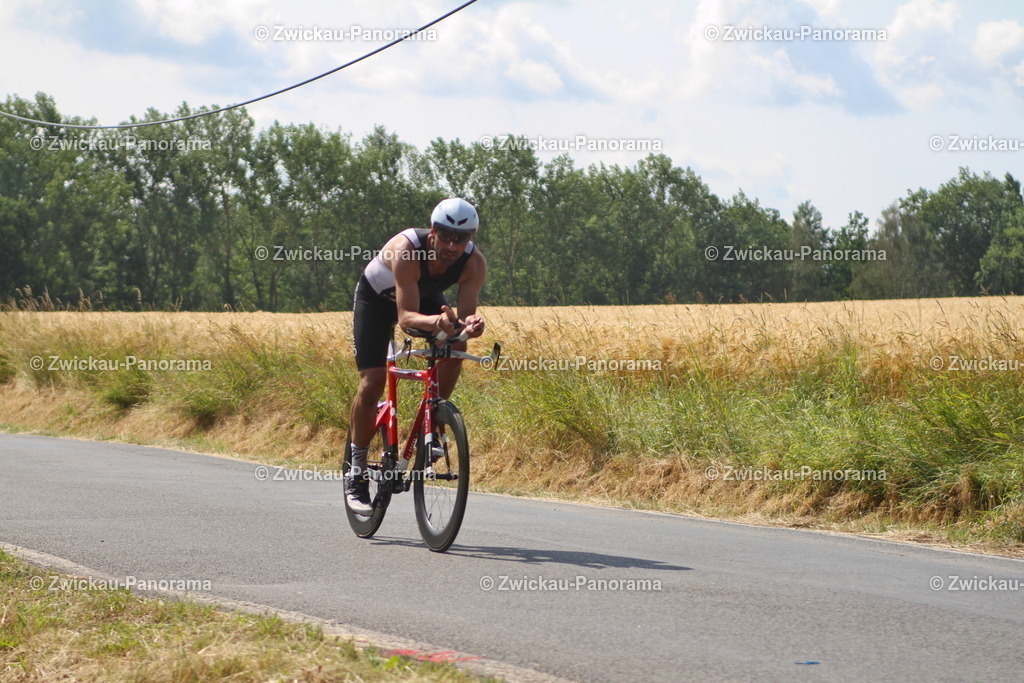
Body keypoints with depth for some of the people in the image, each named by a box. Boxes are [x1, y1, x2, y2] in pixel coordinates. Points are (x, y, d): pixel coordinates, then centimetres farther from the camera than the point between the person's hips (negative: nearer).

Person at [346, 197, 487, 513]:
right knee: (372, 383, -15)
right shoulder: (407, 250, -40)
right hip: (377, 298, -4)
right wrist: (435, 321, -65)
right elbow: (405, 316, -45)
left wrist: (471, 323, -56)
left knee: (455, 344, -26)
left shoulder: (474, 262, -29)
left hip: (427, 299, 4)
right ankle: (356, 475, -1)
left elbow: (466, 313, -32)